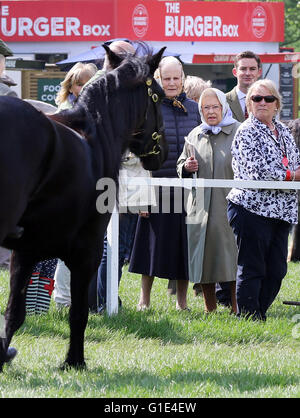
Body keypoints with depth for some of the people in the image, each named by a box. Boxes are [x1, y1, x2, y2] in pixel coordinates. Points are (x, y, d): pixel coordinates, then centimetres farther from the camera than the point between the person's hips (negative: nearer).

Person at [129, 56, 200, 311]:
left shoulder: (194, 108, 9)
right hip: (158, 185, -3)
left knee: (184, 243, 5)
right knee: (155, 241, 0)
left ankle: (182, 301, 15)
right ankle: (144, 299, 12)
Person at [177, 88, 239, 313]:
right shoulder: (195, 136, 15)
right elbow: (181, 166, 24)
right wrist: (186, 167, 0)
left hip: (230, 207, -4)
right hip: (201, 207, 4)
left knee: (232, 259, -7)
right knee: (204, 258, 6)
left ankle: (236, 308, -1)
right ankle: (210, 310, 16)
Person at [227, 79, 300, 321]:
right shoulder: (247, 132, -7)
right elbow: (257, 171, -17)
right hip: (253, 208, -7)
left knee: (276, 271, 8)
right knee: (251, 270, -3)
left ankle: (260, 315, 18)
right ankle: (248, 317, 3)